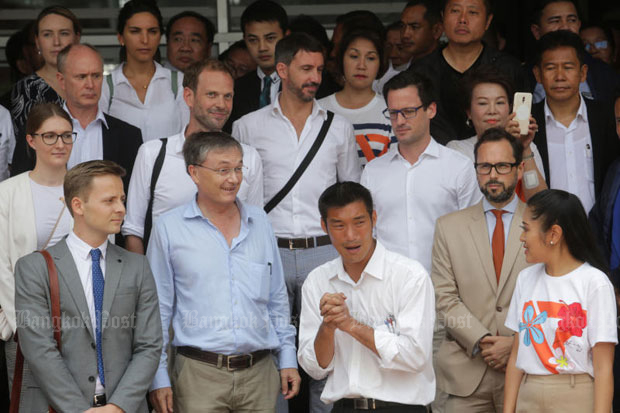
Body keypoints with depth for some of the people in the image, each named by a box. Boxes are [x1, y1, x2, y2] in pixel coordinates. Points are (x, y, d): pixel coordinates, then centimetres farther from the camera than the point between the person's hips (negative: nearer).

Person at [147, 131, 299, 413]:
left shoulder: (258, 221, 10)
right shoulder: (169, 228, 0)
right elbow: (158, 308, 2)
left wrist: (287, 358, 12)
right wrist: (158, 377, -1)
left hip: (260, 372, 3)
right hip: (199, 375, -3)